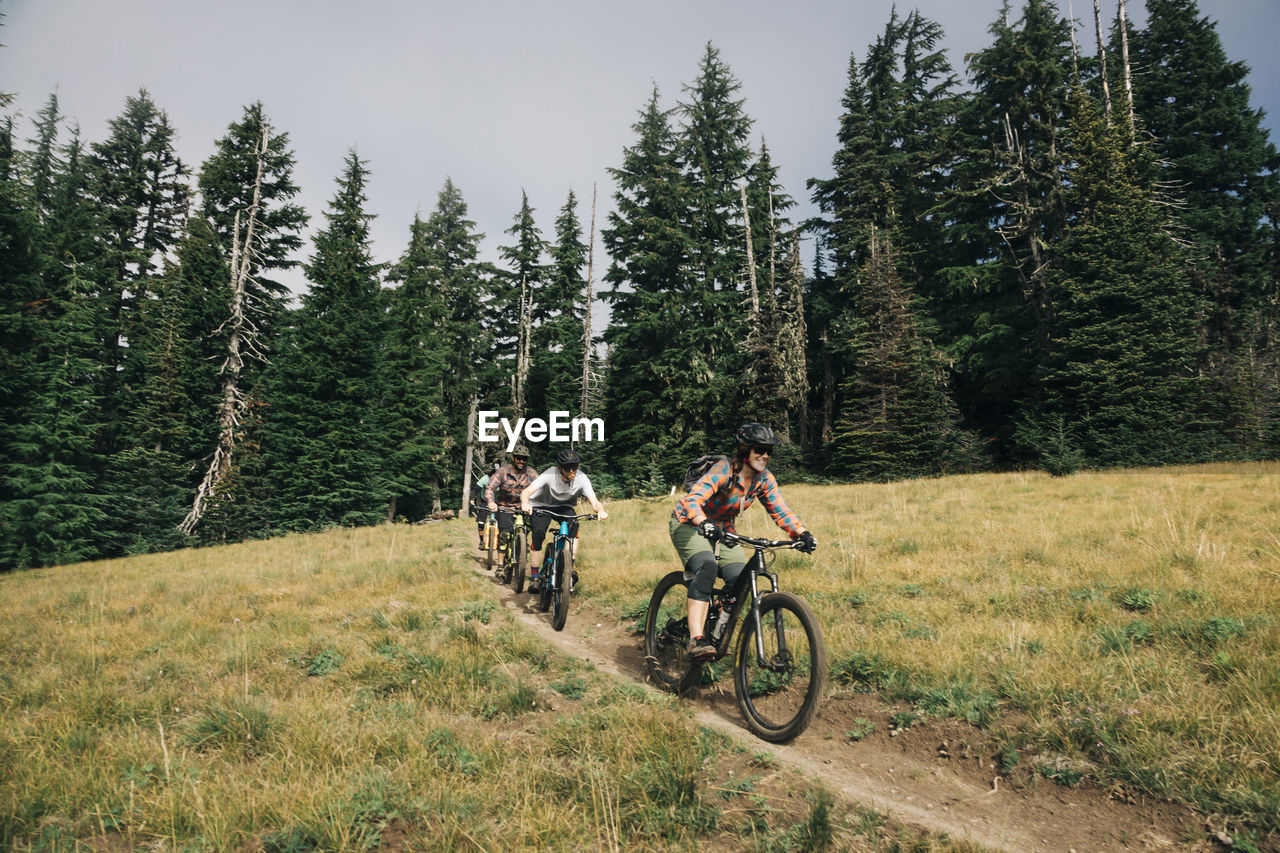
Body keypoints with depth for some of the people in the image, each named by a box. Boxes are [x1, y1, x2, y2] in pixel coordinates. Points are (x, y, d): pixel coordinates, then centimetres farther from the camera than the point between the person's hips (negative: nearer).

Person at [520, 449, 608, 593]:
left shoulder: (582, 478, -23)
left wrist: (600, 511, -54)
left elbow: (593, 501, -30)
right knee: (538, 533, -25)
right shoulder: (550, 475, -31)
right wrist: (525, 504, -63)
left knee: (574, 526, -29)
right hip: (541, 506, -2)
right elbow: (526, 491, -40)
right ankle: (534, 578, -14)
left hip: (564, 507, 2)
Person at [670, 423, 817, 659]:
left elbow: (781, 512, -9)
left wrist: (803, 534, -27)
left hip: (722, 529, 6)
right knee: (707, 569, -32)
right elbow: (692, 500, -40)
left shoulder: (764, 479, -9)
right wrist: (705, 525, -58)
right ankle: (696, 640, -34)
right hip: (689, 525, -6)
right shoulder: (723, 471, -28)